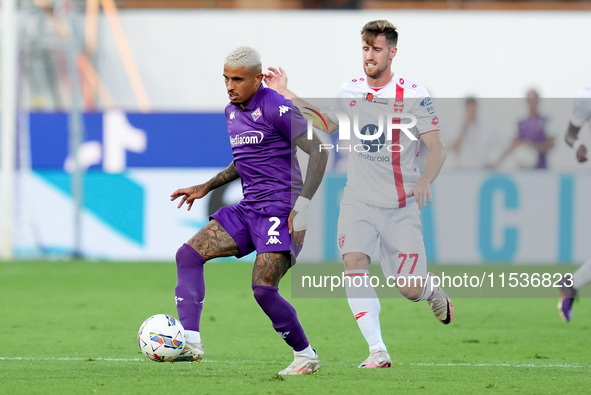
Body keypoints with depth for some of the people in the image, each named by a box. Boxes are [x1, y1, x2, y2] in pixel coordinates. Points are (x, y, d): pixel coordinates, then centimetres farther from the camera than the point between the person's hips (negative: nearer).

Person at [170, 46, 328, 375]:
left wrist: (302, 206, -20)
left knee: (263, 288, -18)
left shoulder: (275, 108, -13)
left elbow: (319, 152, -14)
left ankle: (306, 356, 3)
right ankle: (190, 342, -13)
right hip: (248, 209, 8)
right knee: (188, 254, -8)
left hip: (279, 209, -8)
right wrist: (206, 187, 23)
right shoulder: (232, 112, 14)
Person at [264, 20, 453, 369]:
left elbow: (437, 148, -7)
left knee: (410, 289, -5)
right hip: (359, 200, 3)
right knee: (354, 262, -23)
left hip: (401, 206, -3)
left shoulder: (414, 95, -8)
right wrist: (285, 93, 20)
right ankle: (378, 351, -24)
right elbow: (327, 124, 26)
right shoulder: (349, 91, 5)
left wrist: (425, 181, -26)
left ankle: (433, 291, 35)